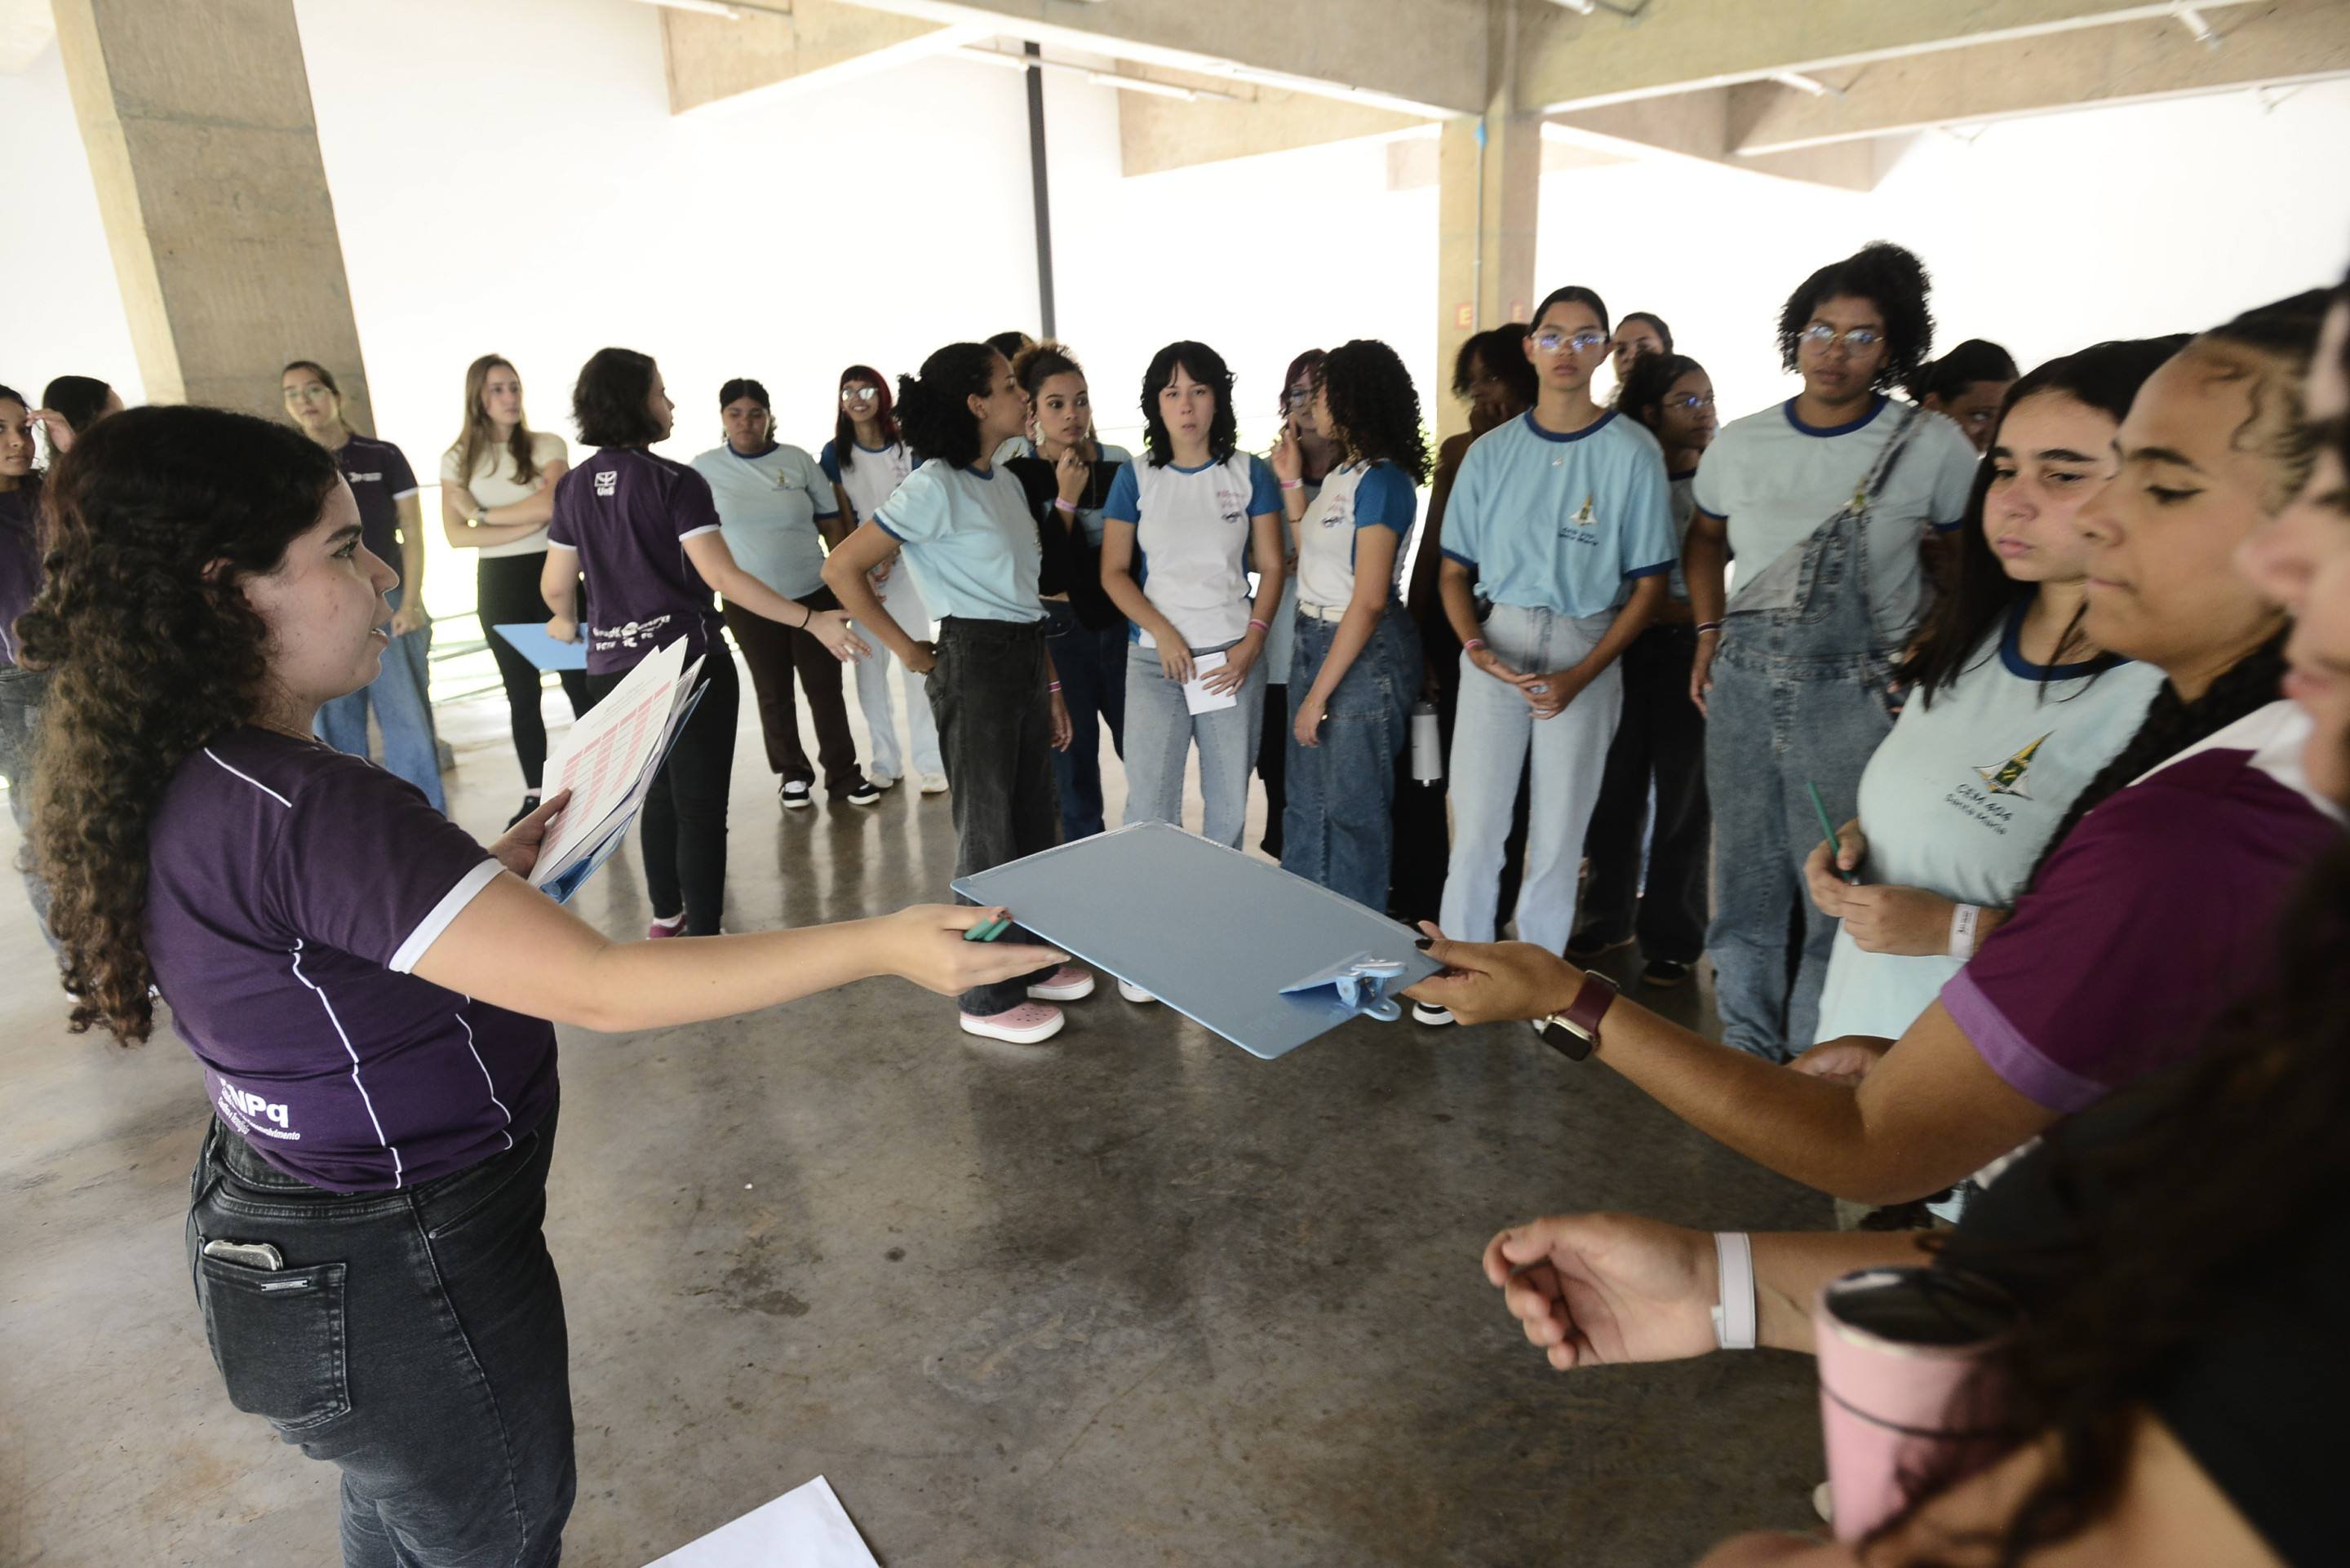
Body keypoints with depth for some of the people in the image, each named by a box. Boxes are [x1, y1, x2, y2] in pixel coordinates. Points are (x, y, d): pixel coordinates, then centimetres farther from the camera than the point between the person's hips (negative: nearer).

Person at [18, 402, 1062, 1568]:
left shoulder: (171, 778, -3)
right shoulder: (295, 808, -34)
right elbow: (599, 990, -38)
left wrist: (489, 874, 4)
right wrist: (884, 945, -36)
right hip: (407, 1288, -9)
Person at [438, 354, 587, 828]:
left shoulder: (547, 446, 0)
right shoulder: (457, 459, 4)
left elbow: (549, 505, -16)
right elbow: (456, 536, -5)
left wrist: (482, 513, -8)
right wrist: (528, 524, -14)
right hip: (498, 582, 2)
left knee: (579, 682, 1)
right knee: (522, 694, 10)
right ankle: (536, 796, 18)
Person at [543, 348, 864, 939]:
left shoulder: (574, 486, 7)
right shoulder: (674, 482, -11)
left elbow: (556, 586, 9)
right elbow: (721, 575, -21)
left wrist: (565, 624, 32)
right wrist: (813, 621, -22)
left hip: (612, 667, 7)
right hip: (687, 662, -6)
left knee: (658, 794, 22)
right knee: (701, 806, 0)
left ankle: (666, 914, 37)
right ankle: (702, 937, 3)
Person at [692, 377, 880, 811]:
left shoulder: (798, 461, -1)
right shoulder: (705, 468, -2)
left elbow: (832, 524, 4)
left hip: (814, 595, 0)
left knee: (826, 689, 4)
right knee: (774, 694, 11)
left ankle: (842, 774, 16)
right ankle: (792, 773, 25)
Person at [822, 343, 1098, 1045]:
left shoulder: (1006, 482, 12)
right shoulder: (936, 485, -14)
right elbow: (842, 568, -15)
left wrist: (1052, 687, 15)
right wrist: (908, 649, -10)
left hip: (1026, 659, 8)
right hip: (975, 662, -8)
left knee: (1035, 822, 15)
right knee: (989, 831, 2)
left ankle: (1030, 961, 33)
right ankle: (988, 997, 17)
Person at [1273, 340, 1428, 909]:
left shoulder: (1382, 481, -17)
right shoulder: (1339, 474, 10)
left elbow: (1369, 602, -21)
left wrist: (1318, 694, -19)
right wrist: (1291, 482, 12)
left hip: (1366, 653, -9)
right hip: (1314, 638, 9)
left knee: (1352, 809, 5)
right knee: (1305, 803, 17)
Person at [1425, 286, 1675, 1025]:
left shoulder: (1633, 453, -3)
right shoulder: (1491, 452, 4)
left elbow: (1648, 584, -2)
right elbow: (1455, 570, 8)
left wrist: (1581, 676, -11)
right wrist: (1474, 646, -11)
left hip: (1586, 651, -1)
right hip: (1495, 648, 2)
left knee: (1561, 825, 7)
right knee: (1475, 817, 1)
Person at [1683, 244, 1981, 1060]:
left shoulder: (1934, 446, -4)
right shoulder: (1739, 441, 7)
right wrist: (1710, 633, 10)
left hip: (1855, 693, -3)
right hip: (1742, 685, 4)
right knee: (1745, 882, 12)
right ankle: (1746, 1054, 28)